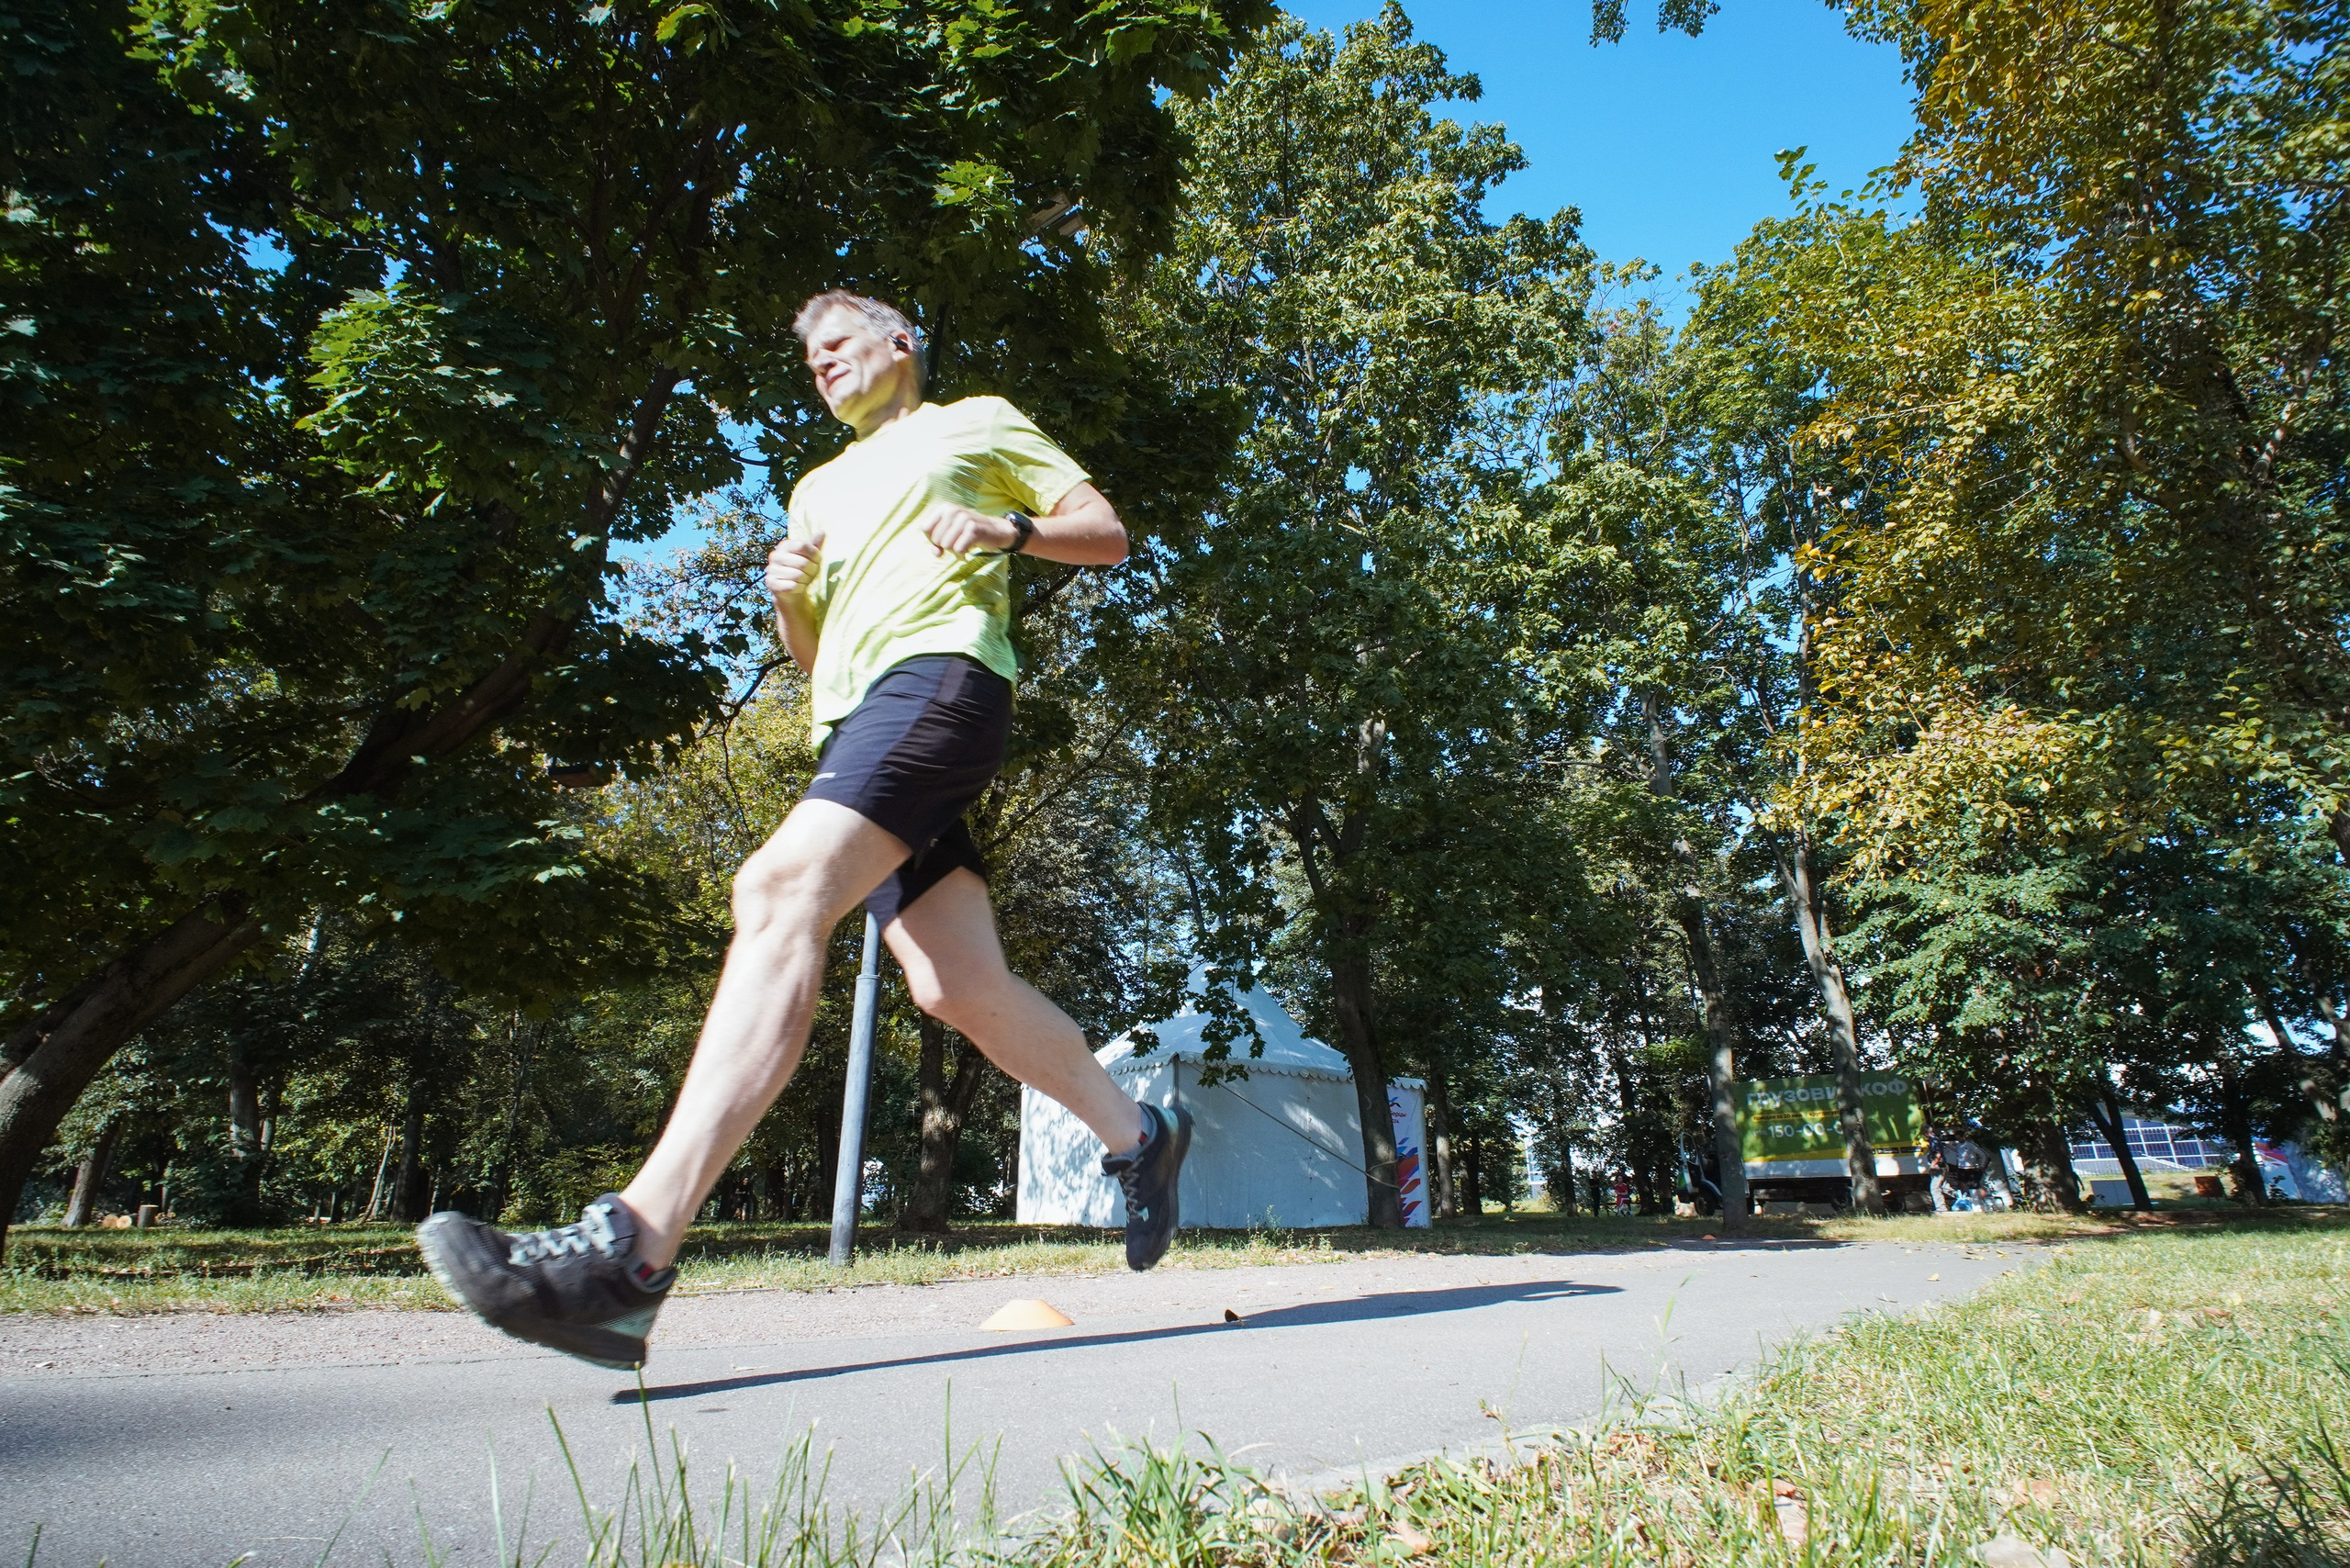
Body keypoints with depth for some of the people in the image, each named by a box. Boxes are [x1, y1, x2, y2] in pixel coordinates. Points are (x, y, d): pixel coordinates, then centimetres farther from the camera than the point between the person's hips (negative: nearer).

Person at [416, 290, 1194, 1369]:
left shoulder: (978, 423, 21)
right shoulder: (820, 489, 36)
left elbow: (1107, 533, 14)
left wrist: (1005, 527, -4)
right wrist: (789, 598, 11)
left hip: (941, 671, -7)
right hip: (857, 719, 7)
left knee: (782, 888, -29)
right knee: (957, 988, -5)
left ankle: (631, 1250, -36)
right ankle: (1136, 1137, 15)